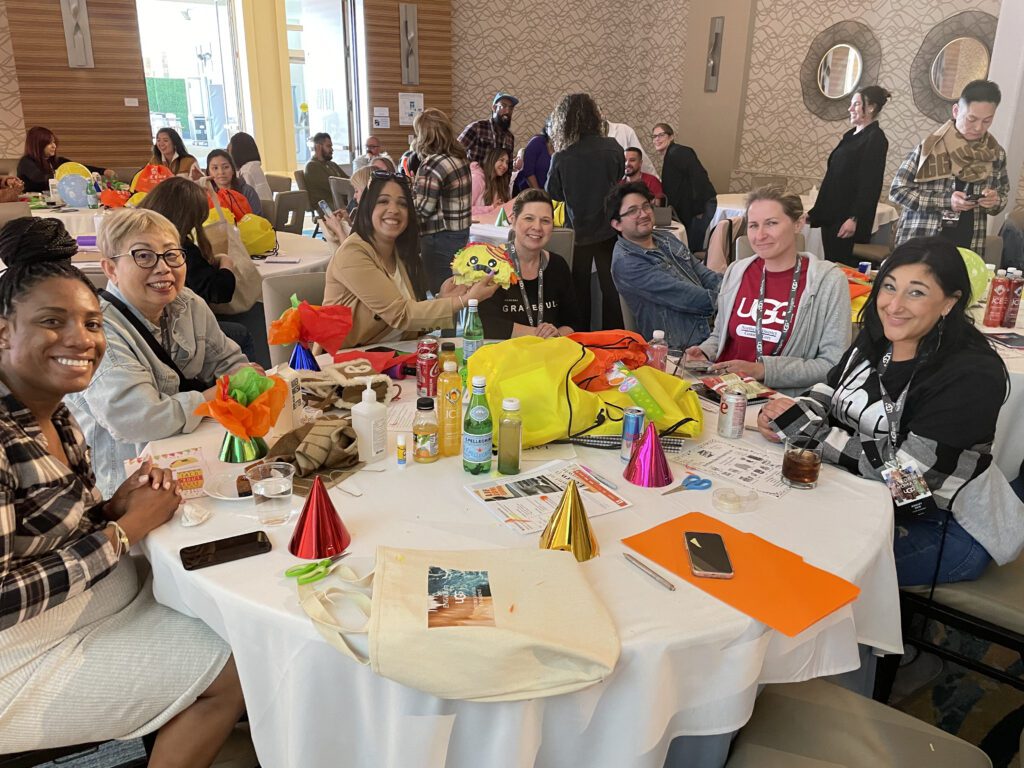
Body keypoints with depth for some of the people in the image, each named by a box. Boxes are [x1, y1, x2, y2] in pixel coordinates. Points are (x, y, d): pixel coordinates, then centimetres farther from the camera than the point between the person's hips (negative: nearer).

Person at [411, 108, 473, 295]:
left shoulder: (432, 164, -18)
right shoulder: (460, 157, 8)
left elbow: (424, 208, -18)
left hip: (440, 238, -9)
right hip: (461, 232, 9)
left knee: (440, 293, 0)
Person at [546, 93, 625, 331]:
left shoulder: (561, 158, -17)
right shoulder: (612, 148, -10)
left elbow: (552, 196, -4)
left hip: (578, 233, -1)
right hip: (608, 230, 2)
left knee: (579, 291, 13)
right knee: (610, 287, 12)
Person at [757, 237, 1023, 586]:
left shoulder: (971, 374, -23)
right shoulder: (876, 337, -3)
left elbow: (900, 468, -26)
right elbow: (831, 390, 8)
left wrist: (803, 427, -22)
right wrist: (789, 414, -16)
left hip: (946, 526, -6)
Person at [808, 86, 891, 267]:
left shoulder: (875, 138, -7)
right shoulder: (851, 135, 17)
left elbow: (870, 184, -16)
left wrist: (855, 218, -23)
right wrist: (815, 212, 18)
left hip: (849, 218, -8)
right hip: (831, 215, 8)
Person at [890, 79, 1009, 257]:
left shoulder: (996, 154, 4)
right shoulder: (930, 148, -9)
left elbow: (1003, 194, 16)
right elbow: (897, 190, -9)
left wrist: (995, 201, -8)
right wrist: (946, 201, -18)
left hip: (966, 249, 4)